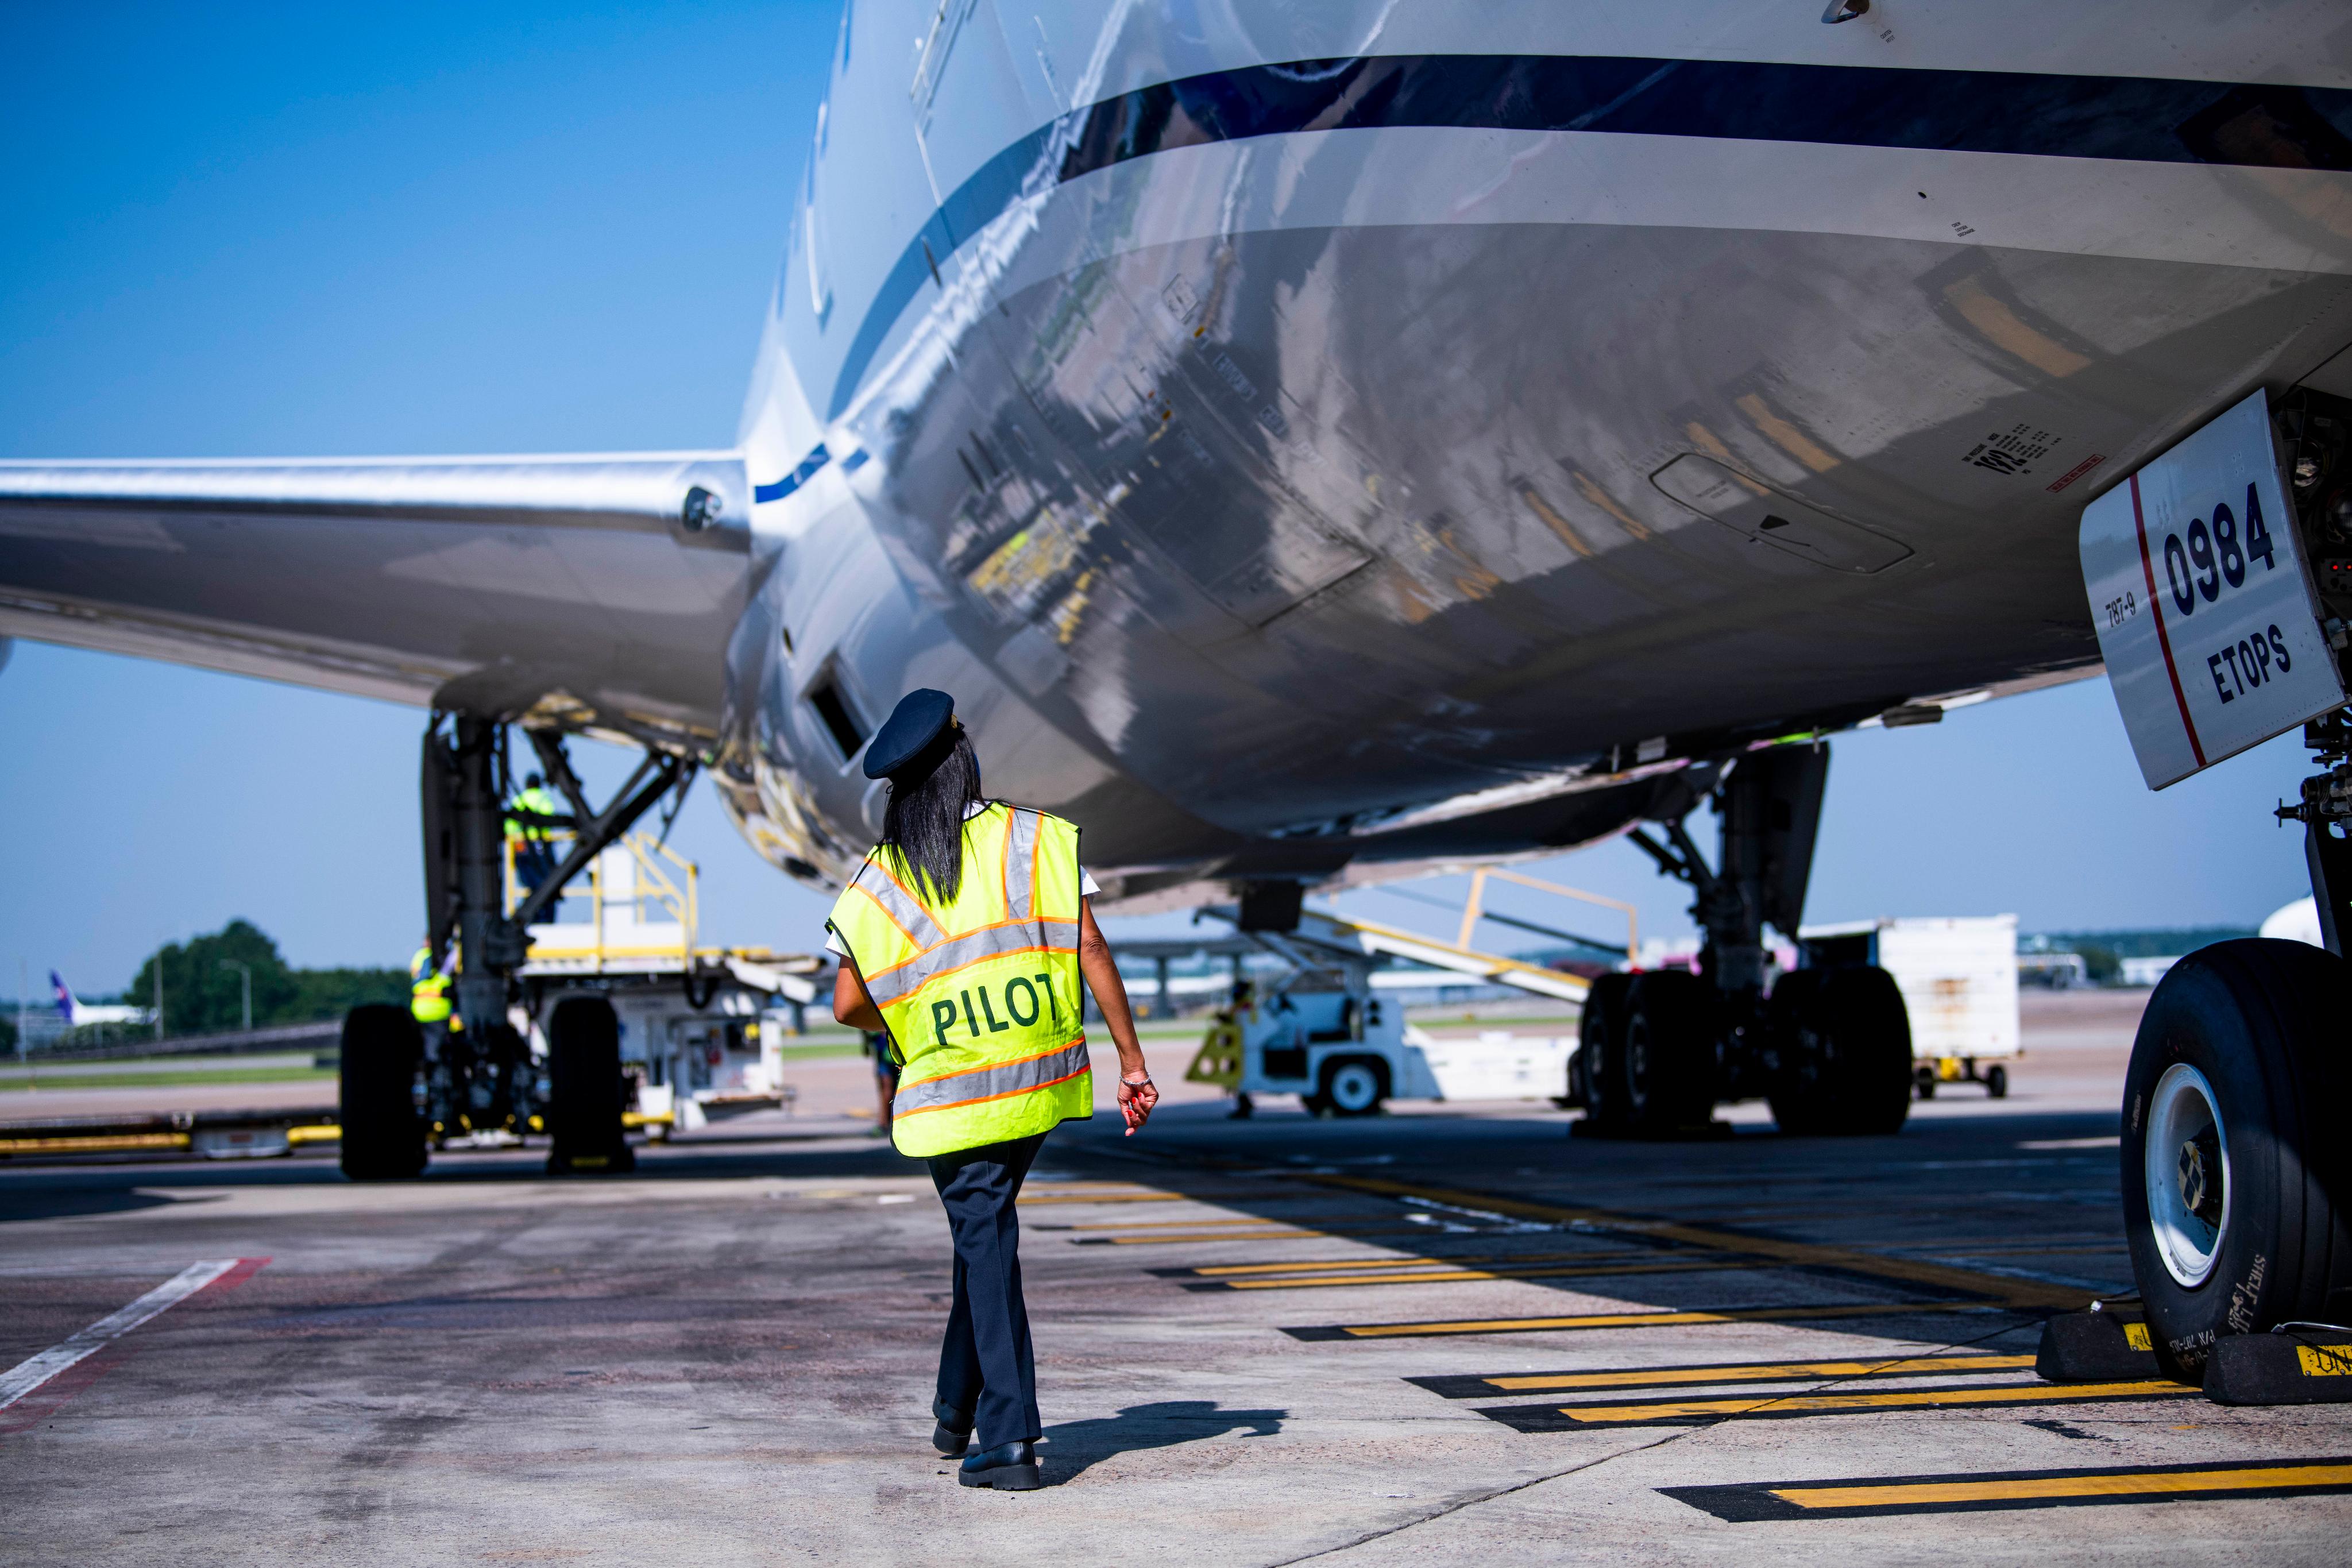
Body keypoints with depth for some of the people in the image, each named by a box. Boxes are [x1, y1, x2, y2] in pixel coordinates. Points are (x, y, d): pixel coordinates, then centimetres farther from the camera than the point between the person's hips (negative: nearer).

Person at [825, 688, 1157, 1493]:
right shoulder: (1036, 839, -1)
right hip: (1042, 1082, 2)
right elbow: (1090, 949, -5)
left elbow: (849, 1006, -1)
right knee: (987, 1231, 21)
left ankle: (1008, 1440, -4)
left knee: (987, 1249, 3)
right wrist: (1132, 1059, -2)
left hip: (950, 1093, -2)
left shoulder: (876, 882, -1)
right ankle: (959, 1408, 27)